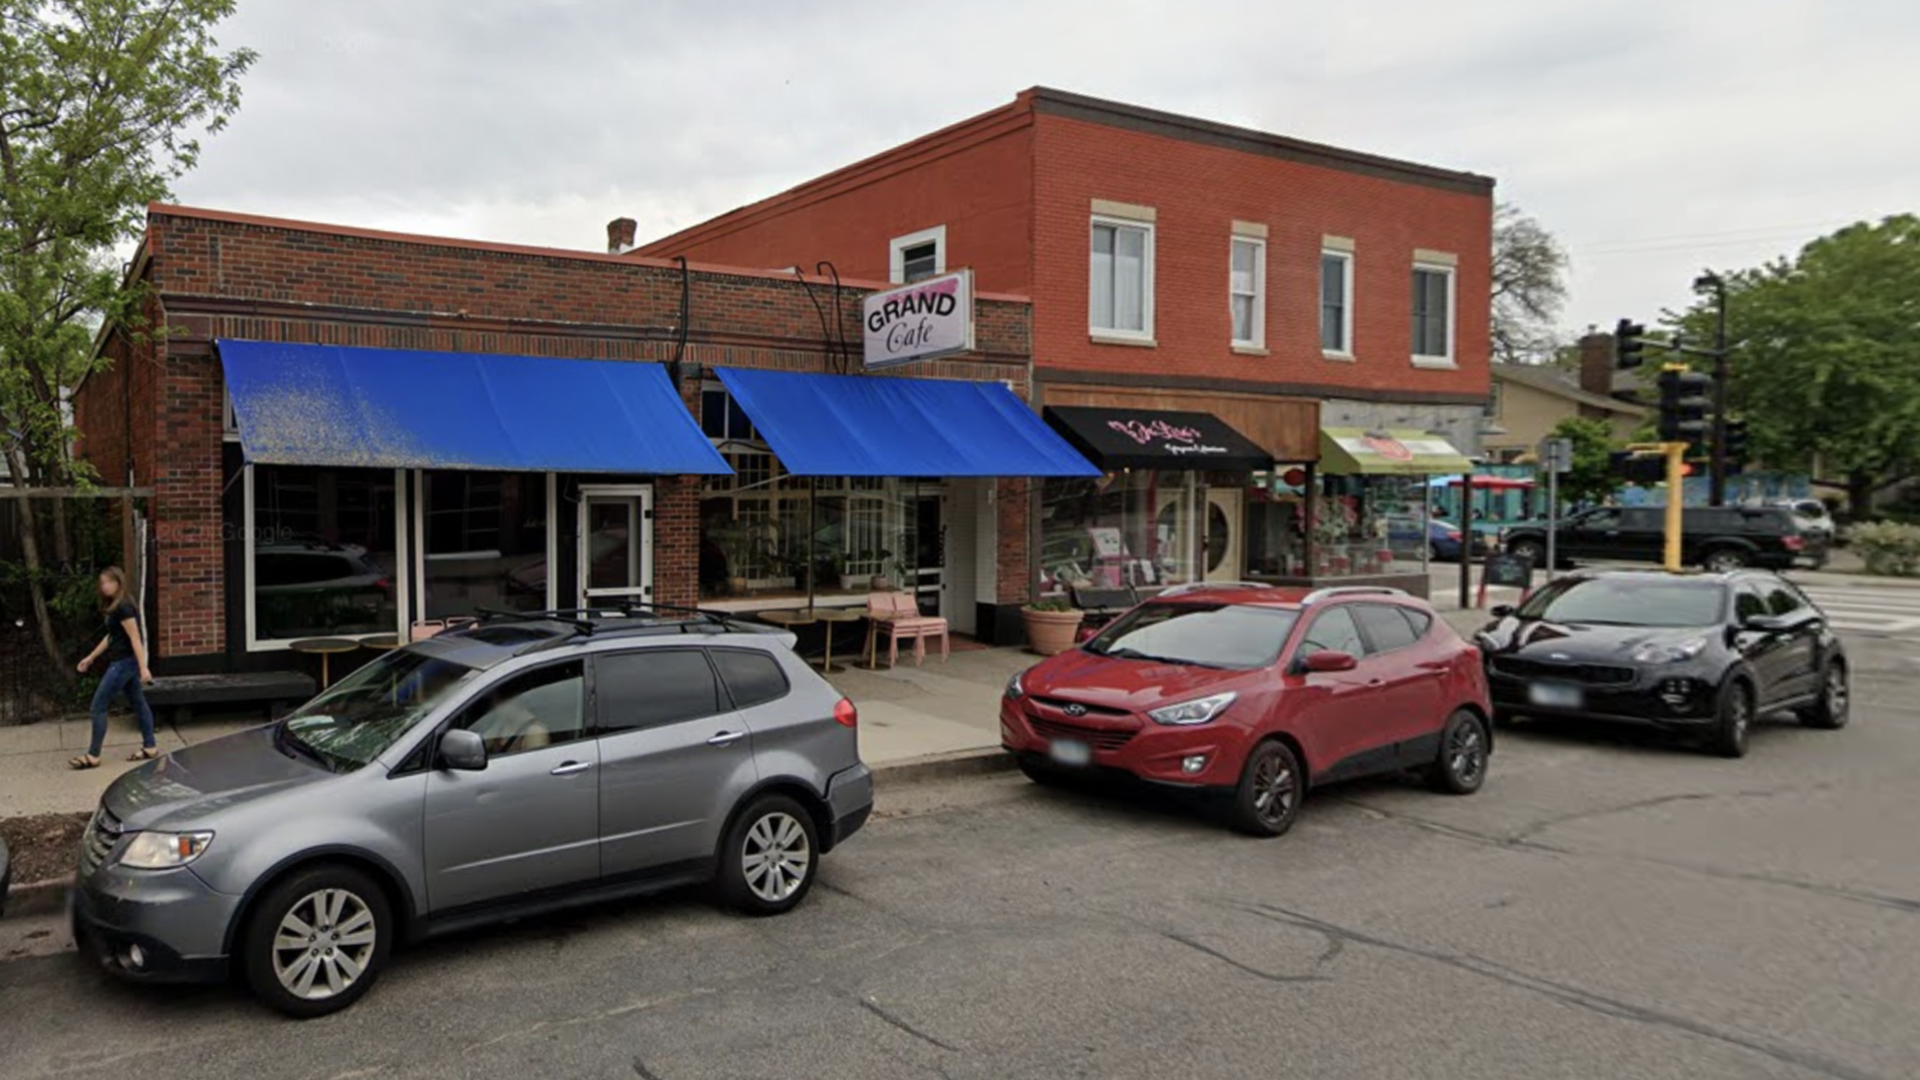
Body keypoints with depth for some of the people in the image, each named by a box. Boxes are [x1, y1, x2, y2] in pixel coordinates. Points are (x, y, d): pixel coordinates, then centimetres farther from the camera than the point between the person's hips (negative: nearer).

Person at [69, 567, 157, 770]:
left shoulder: (123, 607, -18)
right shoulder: (113, 607, 12)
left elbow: (135, 638, -21)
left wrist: (143, 668, -24)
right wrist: (91, 657, 25)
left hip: (124, 662, -10)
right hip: (125, 662, 10)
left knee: (99, 705, -4)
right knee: (138, 702, 12)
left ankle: (93, 756, 2)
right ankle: (150, 747, 18)